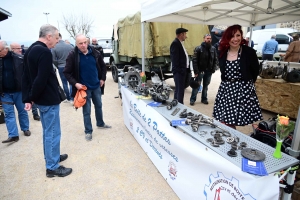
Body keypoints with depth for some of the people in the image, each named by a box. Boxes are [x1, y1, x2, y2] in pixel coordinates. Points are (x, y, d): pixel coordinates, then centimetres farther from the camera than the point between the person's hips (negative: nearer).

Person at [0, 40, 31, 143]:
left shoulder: (19, 58, -10)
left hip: (19, 90, -2)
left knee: (22, 111, 12)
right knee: (9, 113, 3)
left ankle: (25, 129, 29)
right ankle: (13, 135, 7)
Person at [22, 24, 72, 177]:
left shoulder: (30, 50, 11)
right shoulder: (44, 52, -20)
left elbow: (26, 77, 10)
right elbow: (42, 79, -26)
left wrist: (27, 98, 5)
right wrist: (32, 97, -11)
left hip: (41, 99, 10)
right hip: (48, 99, -10)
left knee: (47, 131, 22)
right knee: (53, 133, 1)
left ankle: (51, 156, 38)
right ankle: (52, 167, 13)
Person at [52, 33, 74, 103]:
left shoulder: (54, 48, -10)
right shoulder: (70, 46, -6)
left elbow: (54, 60, -8)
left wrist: (58, 66, 10)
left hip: (61, 67, 0)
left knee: (65, 83, 13)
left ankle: (68, 98, 21)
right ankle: (72, 99, 3)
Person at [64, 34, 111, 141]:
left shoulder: (95, 53, -4)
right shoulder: (72, 56, -14)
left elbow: (102, 66, 10)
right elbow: (67, 72, -10)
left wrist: (103, 78, 3)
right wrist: (75, 83, -20)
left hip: (96, 86, 4)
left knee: (98, 106, 20)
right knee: (86, 110, 5)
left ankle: (100, 123, 43)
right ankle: (88, 131, 21)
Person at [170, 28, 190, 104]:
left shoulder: (179, 43, 17)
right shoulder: (175, 43, -13)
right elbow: (175, 59, -18)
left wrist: (186, 69, 10)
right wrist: (179, 70, -20)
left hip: (183, 70, 10)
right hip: (179, 71, -10)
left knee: (178, 89, 17)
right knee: (180, 90, -7)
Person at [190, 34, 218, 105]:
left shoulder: (213, 49, 5)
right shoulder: (198, 48, -8)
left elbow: (215, 59, 9)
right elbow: (194, 60, -11)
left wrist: (214, 69, -1)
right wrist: (196, 71, -16)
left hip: (209, 71, 4)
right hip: (200, 70, -4)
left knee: (206, 85, 12)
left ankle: (204, 99, 25)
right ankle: (192, 99, 11)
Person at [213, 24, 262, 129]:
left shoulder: (249, 52, -7)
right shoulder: (222, 52, 3)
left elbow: (255, 70, 6)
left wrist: (248, 82, 14)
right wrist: (229, 82, 14)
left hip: (244, 89, -3)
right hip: (226, 89, 4)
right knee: (224, 122, 5)